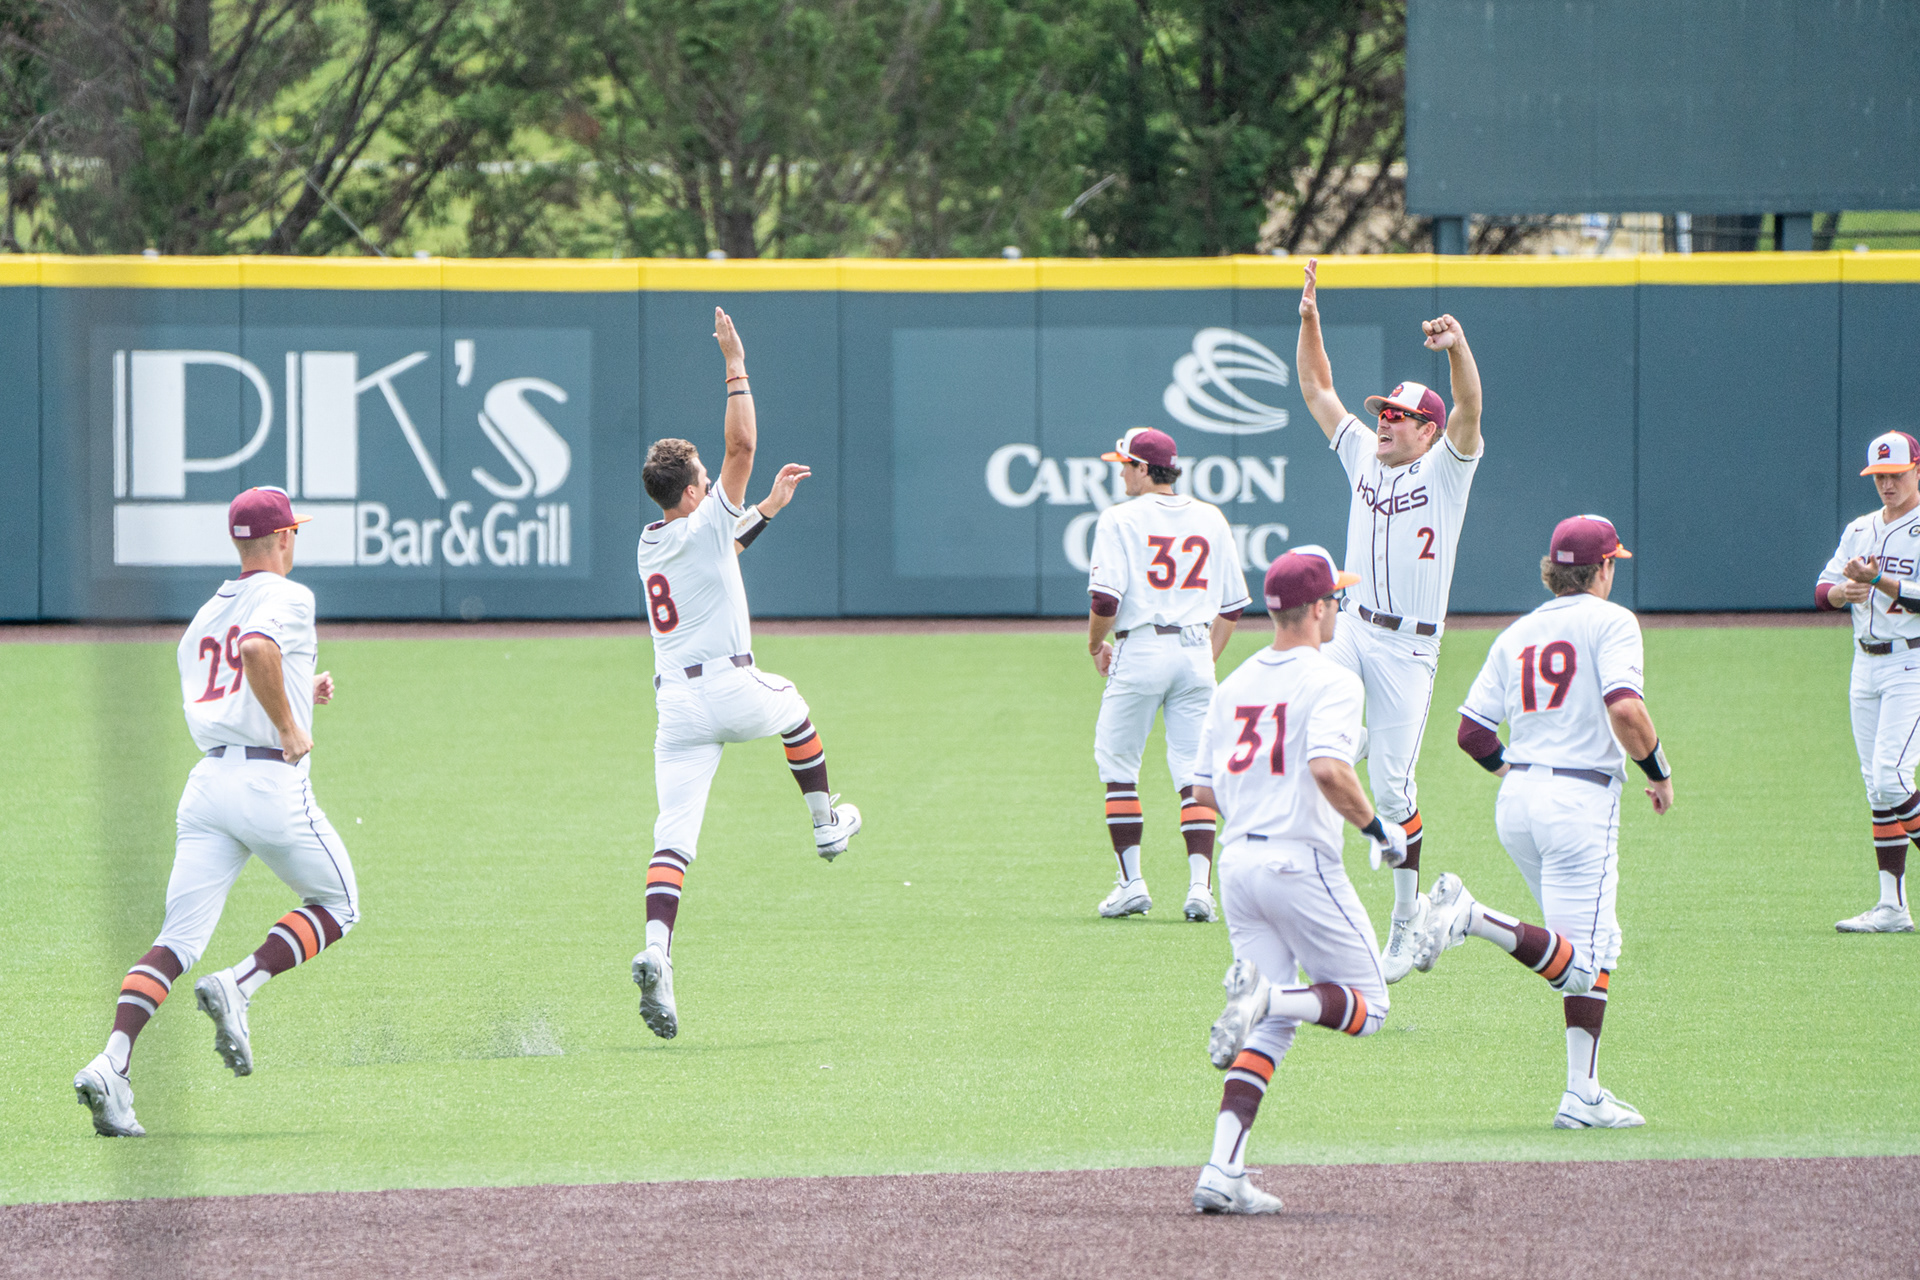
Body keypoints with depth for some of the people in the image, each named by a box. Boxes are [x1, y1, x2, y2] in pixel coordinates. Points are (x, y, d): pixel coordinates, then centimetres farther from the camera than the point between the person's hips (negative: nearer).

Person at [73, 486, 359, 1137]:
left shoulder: (205, 616, 21)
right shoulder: (287, 597, -3)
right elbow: (257, 649, -24)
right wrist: (291, 727, -15)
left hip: (206, 783, 6)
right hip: (273, 785, -6)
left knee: (178, 940, 0)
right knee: (338, 904, 16)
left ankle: (112, 1063, -21)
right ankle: (239, 986, -8)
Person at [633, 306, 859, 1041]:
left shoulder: (650, 544, 15)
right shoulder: (705, 524, -6)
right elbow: (742, 445, -12)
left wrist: (768, 508, 37)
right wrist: (735, 363, -7)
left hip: (674, 703, 4)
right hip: (731, 688, -4)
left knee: (675, 832, -7)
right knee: (791, 706, 33)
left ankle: (656, 950, -27)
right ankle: (825, 825, 43)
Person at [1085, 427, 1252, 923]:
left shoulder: (1121, 519, -5)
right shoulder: (1210, 519, 10)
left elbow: (1105, 598, -13)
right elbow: (1233, 603, 12)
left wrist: (1095, 644, 5)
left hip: (1141, 648, -4)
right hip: (1196, 649, 4)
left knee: (1118, 766, 8)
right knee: (1195, 772, 4)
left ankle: (1132, 882, 4)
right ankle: (1200, 886, -7)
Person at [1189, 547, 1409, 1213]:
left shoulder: (1234, 684, 13)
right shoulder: (1331, 682, -8)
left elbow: (1205, 790, 15)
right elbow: (1328, 767, -24)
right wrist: (1377, 828, -11)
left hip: (1236, 860, 7)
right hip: (1301, 862, -7)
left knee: (1269, 1031, 9)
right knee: (1367, 1006, 6)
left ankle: (1222, 1171, -6)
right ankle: (1271, 996, -24)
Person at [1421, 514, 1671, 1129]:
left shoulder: (1517, 634, 14)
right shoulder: (1610, 621, -4)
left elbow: (1472, 732, 12)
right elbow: (1625, 710, -19)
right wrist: (1659, 774, -4)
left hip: (1515, 802, 8)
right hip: (1582, 799, -8)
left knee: (1591, 947, 17)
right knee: (1583, 962, -9)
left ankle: (1585, 1094, 8)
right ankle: (1473, 917, -28)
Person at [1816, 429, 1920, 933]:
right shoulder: (1860, 531, 15)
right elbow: (1823, 590, 8)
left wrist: (1877, 580, -26)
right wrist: (1844, 591, -14)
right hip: (1866, 666, 7)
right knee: (1877, 787, 4)